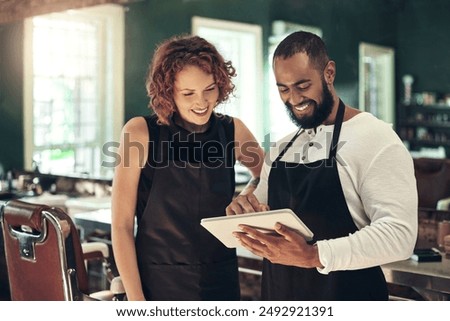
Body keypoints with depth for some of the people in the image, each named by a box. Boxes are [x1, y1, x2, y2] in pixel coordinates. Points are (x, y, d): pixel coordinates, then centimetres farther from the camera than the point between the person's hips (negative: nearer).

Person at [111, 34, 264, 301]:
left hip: (221, 282, 3)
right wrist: (135, 298, -14)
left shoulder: (232, 131, -3)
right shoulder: (141, 133, -11)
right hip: (157, 283, -3)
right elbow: (122, 226, -10)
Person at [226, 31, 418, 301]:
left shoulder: (374, 138, -14)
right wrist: (244, 213, -9)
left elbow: (398, 234, -22)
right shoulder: (282, 148, 8)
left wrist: (313, 256, -32)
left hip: (345, 297, -6)